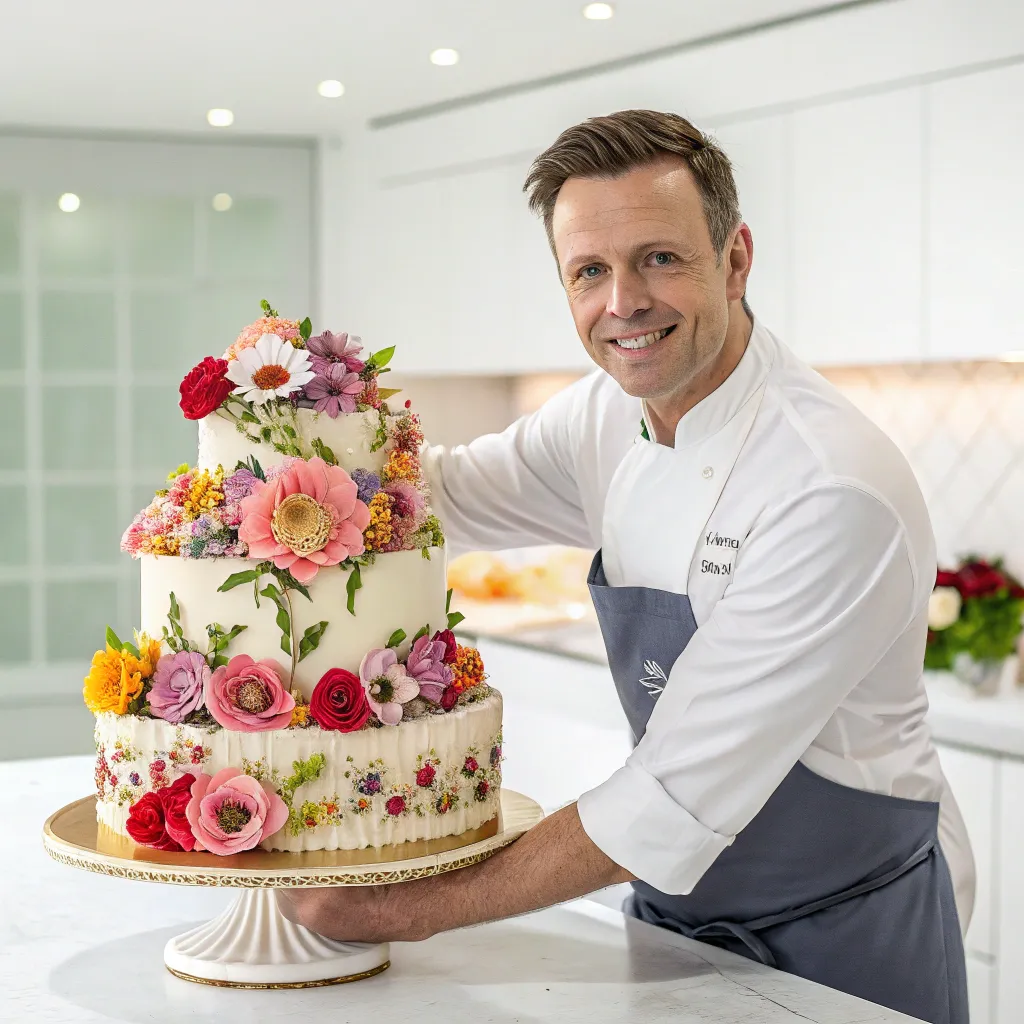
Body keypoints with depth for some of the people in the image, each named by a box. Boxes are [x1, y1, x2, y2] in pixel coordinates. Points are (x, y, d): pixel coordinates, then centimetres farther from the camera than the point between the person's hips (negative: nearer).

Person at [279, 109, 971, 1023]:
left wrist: (416, 909, -23)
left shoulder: (836, 493, -29)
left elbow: (678, 801, -28)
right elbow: (440, 493, 9)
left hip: (844, 938, -6)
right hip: (676, 912, 6)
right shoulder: (613, 416, -5)